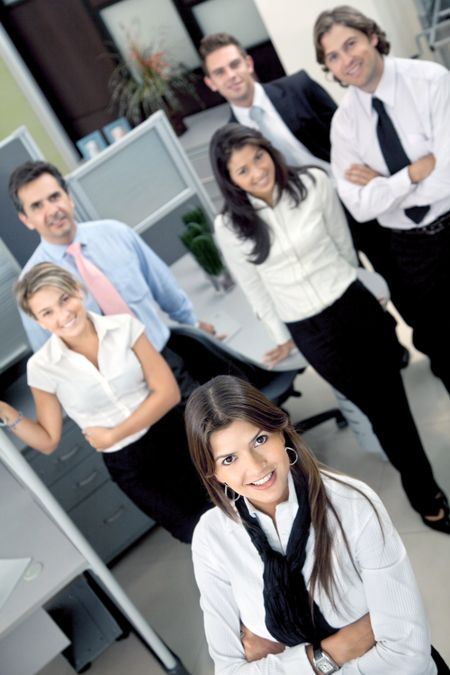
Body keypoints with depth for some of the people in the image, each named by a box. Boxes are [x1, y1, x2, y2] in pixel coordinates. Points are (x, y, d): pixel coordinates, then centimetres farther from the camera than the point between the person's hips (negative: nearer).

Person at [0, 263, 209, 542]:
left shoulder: (124, 326, -10)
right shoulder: (42, 367, -9)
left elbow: (168, 391, -12)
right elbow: (48, 441, 0)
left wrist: (112, 435, -14)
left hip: (174, 436, 0)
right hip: (129, 465, 0)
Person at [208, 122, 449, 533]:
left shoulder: (313, 183, -8)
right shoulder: (230, 226, -11)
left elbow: (343, 244, 6)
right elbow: (253, 288, 1)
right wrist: (281, 336, 10)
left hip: (355, 307, 1)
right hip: (311, 332, -1)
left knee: (391, 397, 10)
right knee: (378, 407, 8)